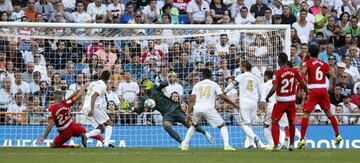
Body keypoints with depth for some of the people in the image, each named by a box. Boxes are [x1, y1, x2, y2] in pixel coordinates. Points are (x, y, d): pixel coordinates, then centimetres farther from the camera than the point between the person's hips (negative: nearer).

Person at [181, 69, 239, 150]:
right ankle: (226, 145, -12)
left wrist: (188, 112, 7)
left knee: (194, 125, 28)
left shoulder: (197, 85, 17)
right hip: (209, 109, -3)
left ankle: (184, 145, 22)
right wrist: (234, 104, 9)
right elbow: (223, 97, 1)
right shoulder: (214, 84, 10)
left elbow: (191, 99, 8)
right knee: (222, 125, 6)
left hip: (197, 109, 3)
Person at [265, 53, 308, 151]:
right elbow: (303, 84, 0)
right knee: (291, 122, 18)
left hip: (281, 101, -4)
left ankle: (276, 144, -3)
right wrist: (307, 93, 17)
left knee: (275, 122, 6)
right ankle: (291, 144, 23)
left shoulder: (278, 73, -15)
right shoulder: (294, 71, -3)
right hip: (291, 101, 4)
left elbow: (274, 89, -20)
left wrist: (267, 97, -4)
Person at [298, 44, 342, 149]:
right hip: (324, 90, 4)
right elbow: (334, 77, 2)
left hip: (313, 90, -4)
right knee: (329, 113, 19)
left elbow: (303, 72, -20)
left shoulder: (308, 62, 0)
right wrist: (333, 88, 17)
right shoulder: (324, 64, 10)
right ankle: (338, 135, 20)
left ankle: (302, 139, -14)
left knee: (306, 114, -3)